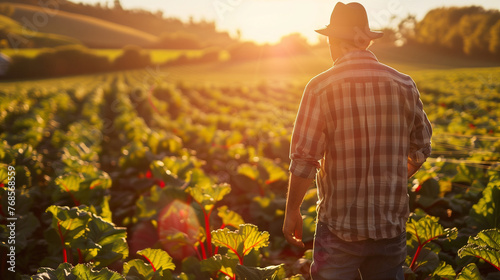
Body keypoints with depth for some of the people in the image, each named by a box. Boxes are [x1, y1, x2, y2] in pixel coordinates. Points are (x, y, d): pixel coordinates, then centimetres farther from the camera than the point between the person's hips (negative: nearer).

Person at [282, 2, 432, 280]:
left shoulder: (321, 87, -13)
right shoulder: (404, 85, -1)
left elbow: (304, 160, -15)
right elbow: (420, 149, 9)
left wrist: (292, 210, -1)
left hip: (339, 225, -3)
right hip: (391, 224, 4)